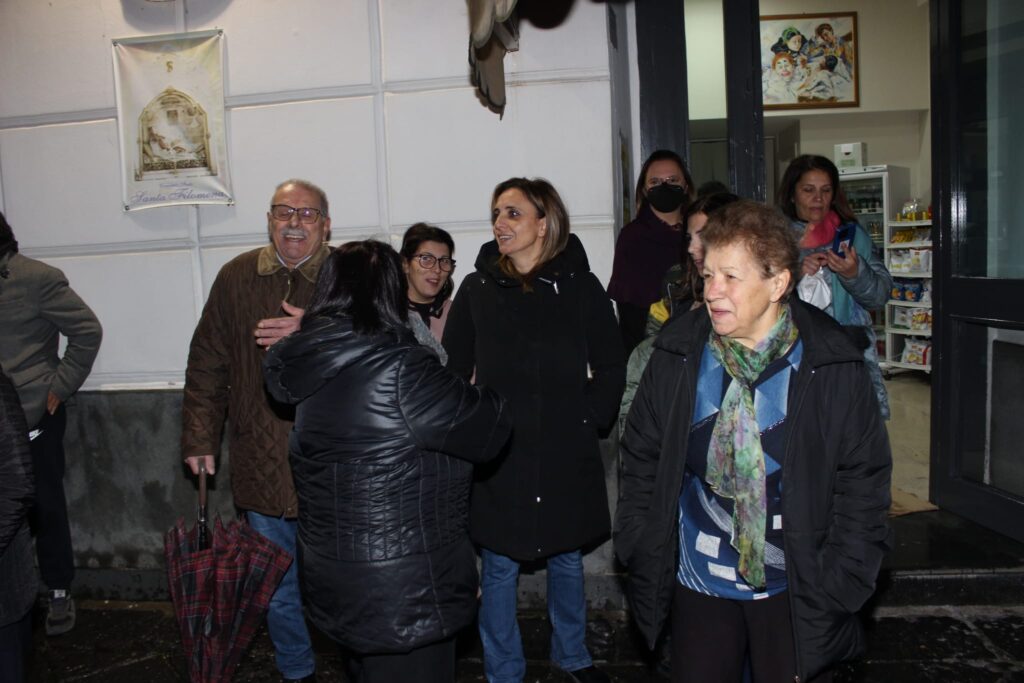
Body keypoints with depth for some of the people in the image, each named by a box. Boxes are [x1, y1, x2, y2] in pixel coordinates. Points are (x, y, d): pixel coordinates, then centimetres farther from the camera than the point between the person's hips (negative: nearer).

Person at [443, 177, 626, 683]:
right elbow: (455, 370, 4)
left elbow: (610, 366, 5)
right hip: (498, 455, 0)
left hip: (567, 453, 1)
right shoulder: (477, 288, -1)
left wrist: (590, 417, -4)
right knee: (499, 569, 10)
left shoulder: (579, 286, -3)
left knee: (567, 559, 18)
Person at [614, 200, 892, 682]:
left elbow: (863, 482, -6)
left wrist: (835, 588, -9)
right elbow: (641, 458, 1)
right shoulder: (678, 355, -6)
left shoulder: (832, 365, -12)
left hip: (795, 593, -1)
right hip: (697, 586, 2)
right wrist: (643, 559, -1)